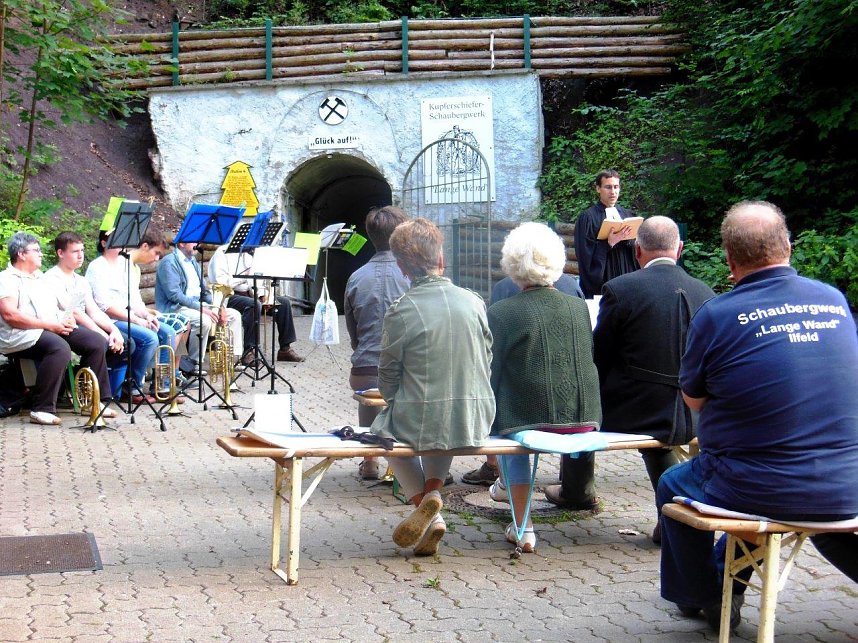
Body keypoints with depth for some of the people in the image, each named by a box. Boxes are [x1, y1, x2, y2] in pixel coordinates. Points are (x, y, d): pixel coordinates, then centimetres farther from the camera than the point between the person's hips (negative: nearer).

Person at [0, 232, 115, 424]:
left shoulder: (40, 277, 25)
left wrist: (66, 317, 3)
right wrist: (48, 325, -19)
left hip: (56, 327, 9)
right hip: (25, 334, -9)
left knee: (98, 342, -7)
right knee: (60, 348, -37)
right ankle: (42, 410, -34)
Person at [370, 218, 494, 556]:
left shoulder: (400, 311, -12)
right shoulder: (474, 302, -2)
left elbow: (387, 379, -2)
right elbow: (486, 364, 7)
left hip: (419, 423, -4)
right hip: (474, 423, 4)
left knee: (388, 427, 32)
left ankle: (423, 502, 12)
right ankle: (432, 490, 17)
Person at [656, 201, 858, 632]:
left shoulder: (717, 315, -14)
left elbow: (693, 399, 1)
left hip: (758, 492, -5)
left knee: (673, 485, 26)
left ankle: (704, 598, 40)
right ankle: (725, 578, 51)